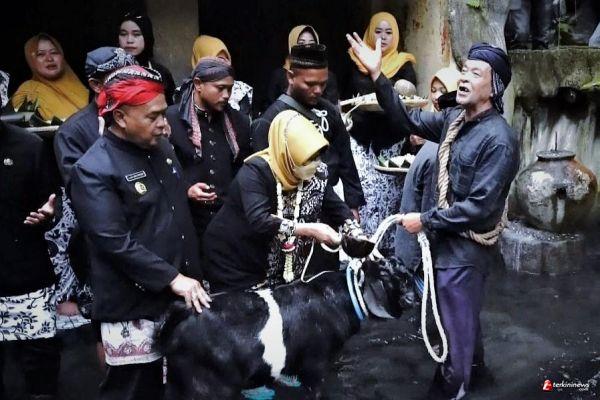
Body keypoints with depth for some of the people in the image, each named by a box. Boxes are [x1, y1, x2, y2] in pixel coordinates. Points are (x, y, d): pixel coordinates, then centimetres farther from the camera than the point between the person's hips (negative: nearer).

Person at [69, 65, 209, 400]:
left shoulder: (162, 147, 9)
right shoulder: (94, 170, -14)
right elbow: (115, 243, -21)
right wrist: (172, 278, -21)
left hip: (180, 296, 7)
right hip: (134, 308, -7)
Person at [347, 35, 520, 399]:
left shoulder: (499, 139, -23)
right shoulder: (454, 119, 1)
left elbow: (479, 207, -26)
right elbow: (407, 121, -2)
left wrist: (425, 221, -19)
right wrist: (377, 75, -11)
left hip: (468, 246, -8)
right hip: (451, 237, 8)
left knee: (455, 320, 8)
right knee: (465, 313, 27)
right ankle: (473, 369, 49)